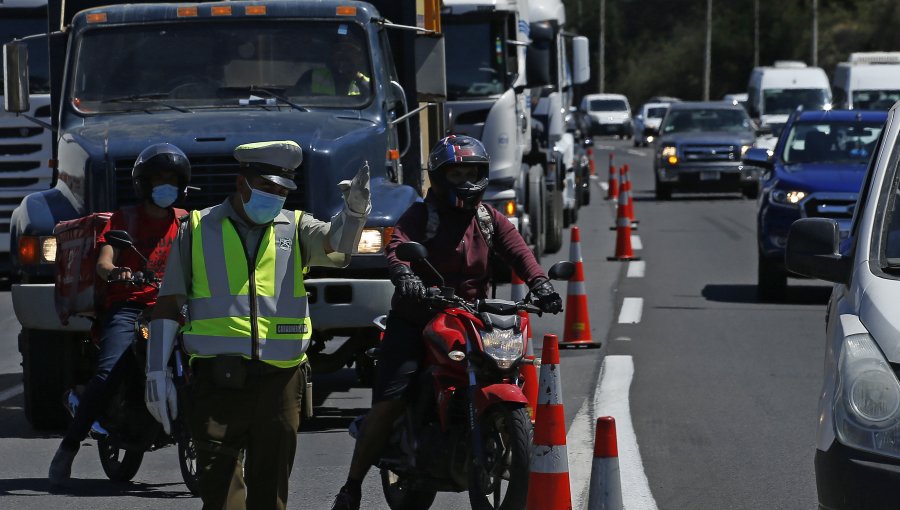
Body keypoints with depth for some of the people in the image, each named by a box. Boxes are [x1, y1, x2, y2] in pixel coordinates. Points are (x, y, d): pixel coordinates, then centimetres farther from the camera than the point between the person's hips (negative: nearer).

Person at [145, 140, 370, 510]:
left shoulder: (295, 228, 13)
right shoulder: (199, 229, 9)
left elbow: (336, 244, -9)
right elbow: (167, 305, 10)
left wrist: (354, 210, -31)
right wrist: (156, 372, 3)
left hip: (278, 379, 2)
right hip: (218, 378, -2)